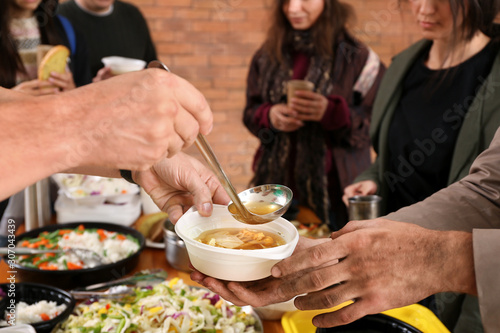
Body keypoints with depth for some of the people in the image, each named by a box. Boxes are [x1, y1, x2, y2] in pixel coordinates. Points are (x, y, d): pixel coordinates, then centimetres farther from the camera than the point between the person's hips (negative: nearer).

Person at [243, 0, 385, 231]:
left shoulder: (356, 57, -2)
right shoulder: (266, 56, 9)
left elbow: (374, 126, -3)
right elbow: (250, 112, 15)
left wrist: (332, 113, -20)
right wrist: (269, 116, -8)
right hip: (277, 183, 3)